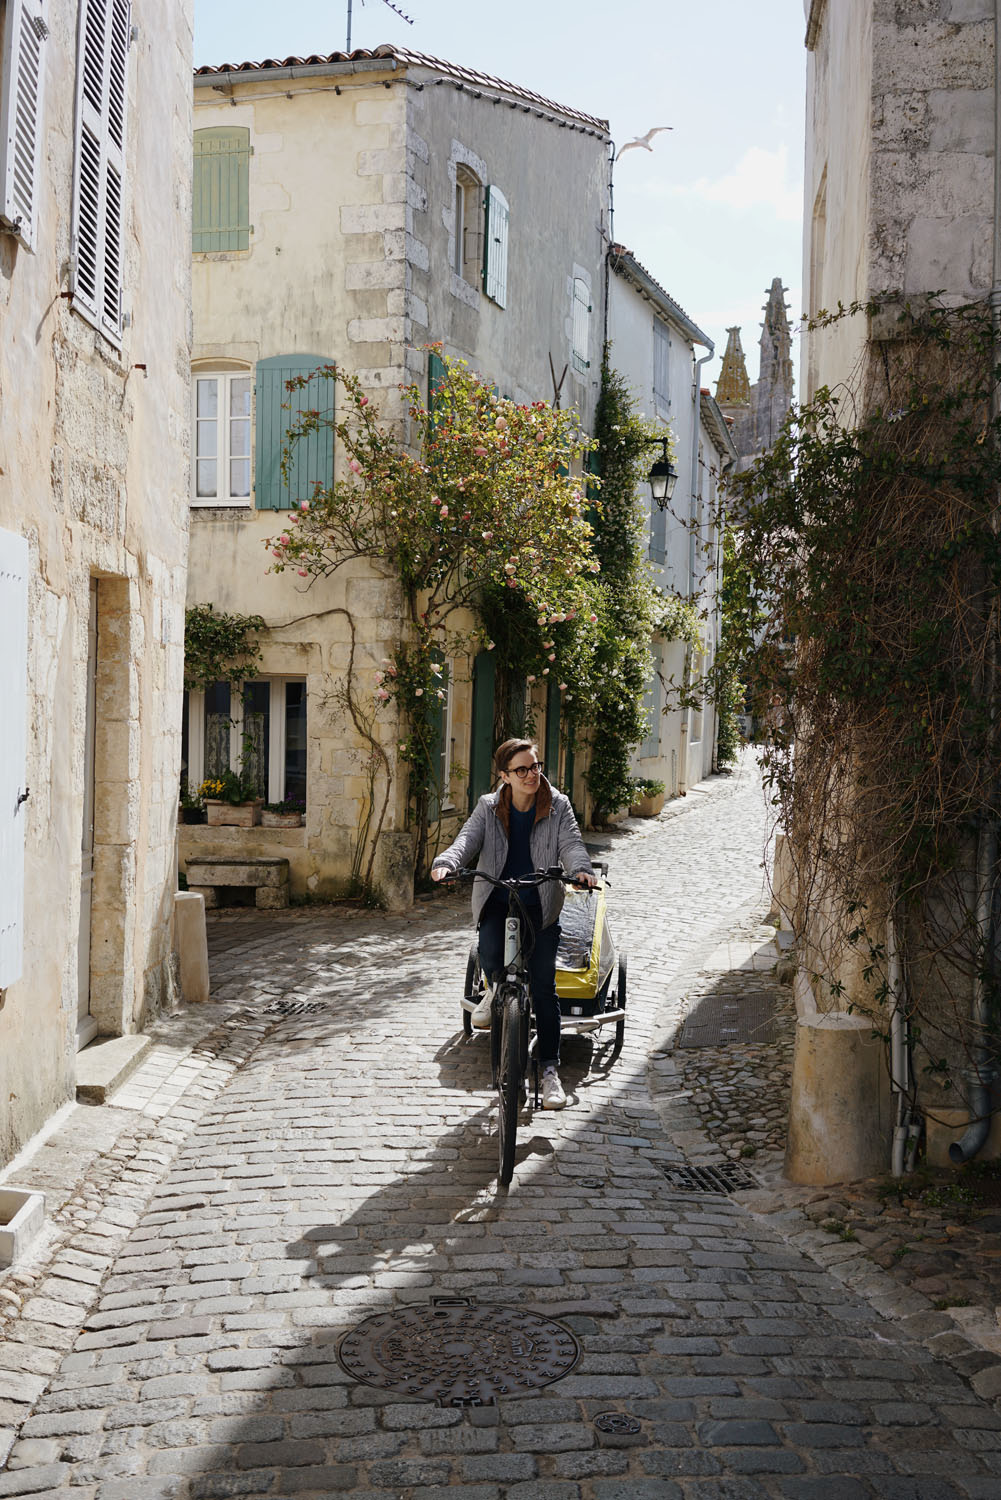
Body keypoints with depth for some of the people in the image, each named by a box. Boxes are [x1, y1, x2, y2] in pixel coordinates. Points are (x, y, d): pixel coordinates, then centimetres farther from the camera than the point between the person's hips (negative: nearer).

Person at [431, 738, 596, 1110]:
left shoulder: (558, 807, 0)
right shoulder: (488, 808, 2)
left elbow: (571, 843, -12)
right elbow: (468, 838, -12)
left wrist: (580, 869, -36)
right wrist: (446, 863, -34)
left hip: (540, 906, 0)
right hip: (496, 901, 0)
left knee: (543, 985, -3)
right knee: (490, 960, -28)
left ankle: (550, 1070, 6)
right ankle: (495, 990, 10)